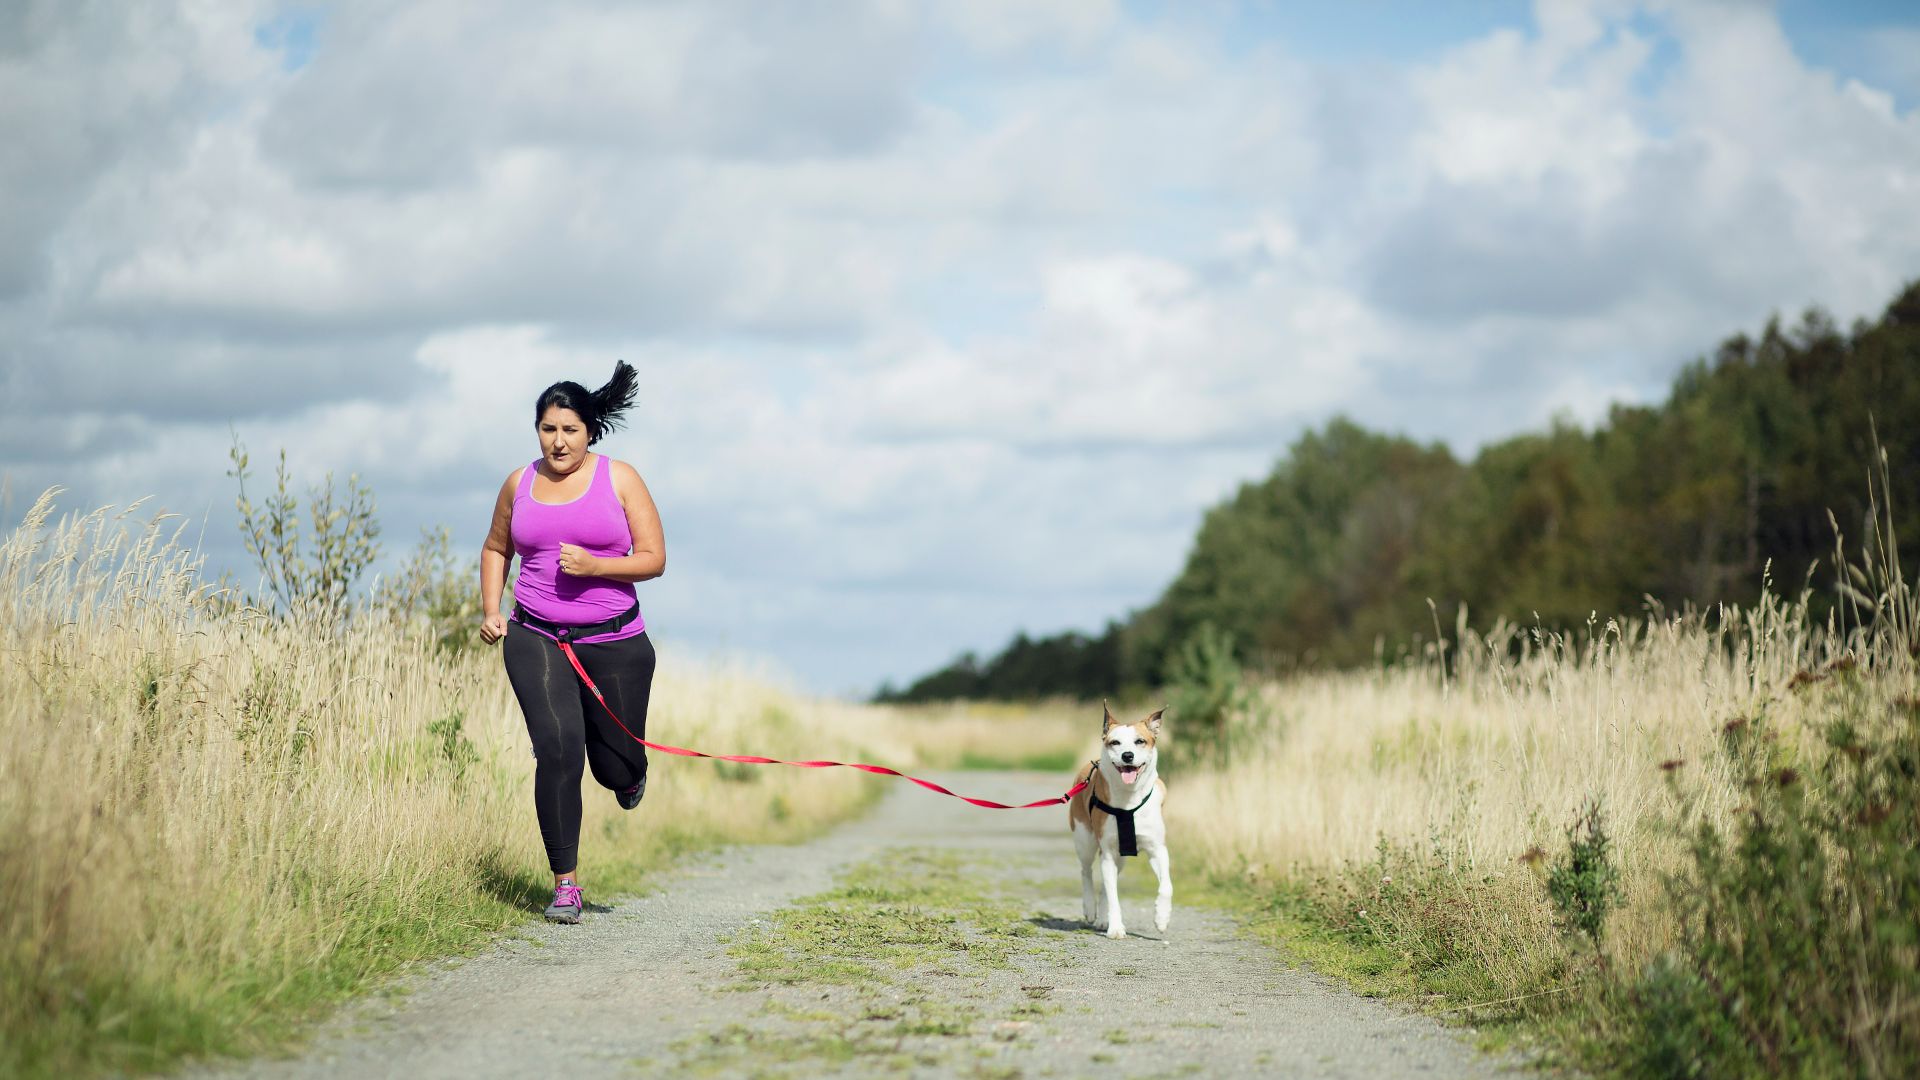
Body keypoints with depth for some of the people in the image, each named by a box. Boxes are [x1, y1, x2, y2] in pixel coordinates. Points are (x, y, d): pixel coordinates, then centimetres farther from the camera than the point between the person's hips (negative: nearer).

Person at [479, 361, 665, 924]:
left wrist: (595, 565, -19)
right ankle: (565, 883, -9)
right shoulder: (520, 485, 7)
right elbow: (495, 548, 23)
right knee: (557, 750, -18)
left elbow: (653, 559, -3)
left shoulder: (619, 479, 0)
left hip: (614, 641, -1)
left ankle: (629, 772, 48)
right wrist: (490, 612, 9)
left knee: (615, 767, 6)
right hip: (536, 639, 1)